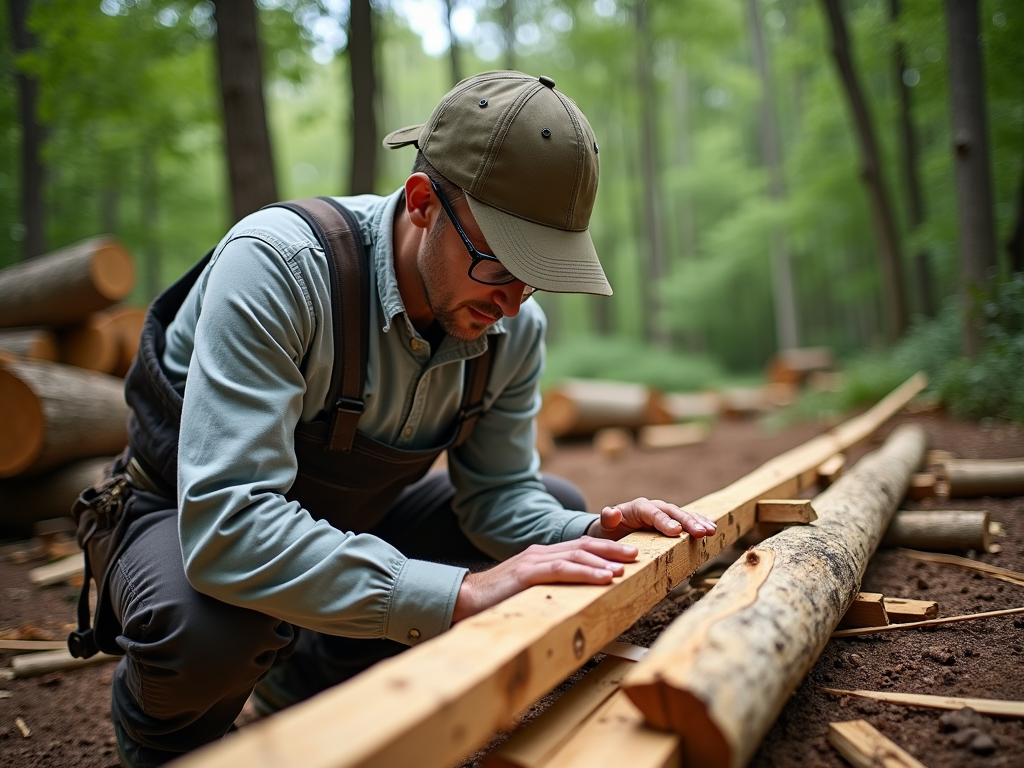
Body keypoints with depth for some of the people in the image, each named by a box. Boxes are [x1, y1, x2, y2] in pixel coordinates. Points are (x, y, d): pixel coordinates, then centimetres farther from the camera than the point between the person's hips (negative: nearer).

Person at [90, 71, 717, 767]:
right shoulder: (278, 264, -34)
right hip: (187, 517, -5)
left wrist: (592, 536, -27)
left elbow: (498, 491, -6)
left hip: (354, 510, 6)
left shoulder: (516, 327, -15)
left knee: (560, 511, 2)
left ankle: (310, 681, 12)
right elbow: (225, 526, -41)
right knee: (208, 627, -40)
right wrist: (460, 594, -46)